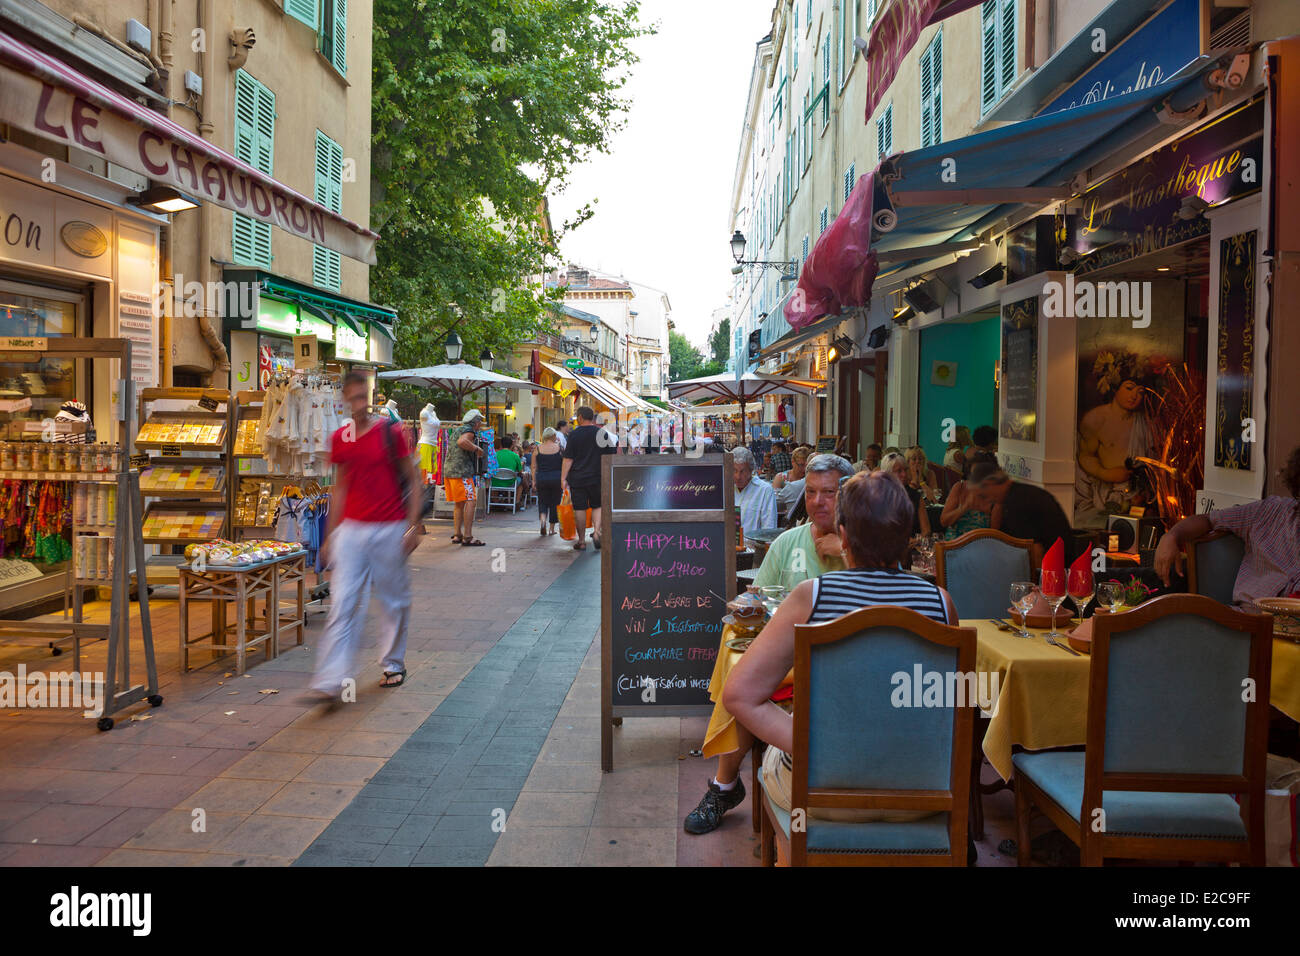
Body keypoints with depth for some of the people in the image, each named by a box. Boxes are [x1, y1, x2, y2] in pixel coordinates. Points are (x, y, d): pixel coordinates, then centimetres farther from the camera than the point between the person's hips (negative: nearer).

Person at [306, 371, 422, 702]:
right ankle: (330, 681, -5)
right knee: (342, 604, -4)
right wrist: (330, 535, 12)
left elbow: (411, 481, -1)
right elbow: (340, 487, 14)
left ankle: (394, 664, 29)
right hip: (351, 529, 3)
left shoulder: (391, 432, -4)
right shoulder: (340, 438, 7)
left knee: (395, 600, 10)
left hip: (389, 530, -2)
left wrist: (413, 526, -7)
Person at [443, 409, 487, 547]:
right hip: (462, 471, -10)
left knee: (459, 504, 15)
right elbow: (461, 442, -28)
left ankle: (457, 534, 17)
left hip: (448, 470, 10)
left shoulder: (456, 431, 23)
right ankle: (467, 537, -14)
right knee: (470, 502, -10)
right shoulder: (469, 431, -7)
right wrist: (477, 448, -16)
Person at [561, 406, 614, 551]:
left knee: (579, 509, 4)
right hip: (597, 478, 2)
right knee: (597, 506, 15)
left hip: (577, 479, -1)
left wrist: (563, 478, -3)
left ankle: (581, 541, 8)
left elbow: (568, 459, -6)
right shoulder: (602, 433, 2)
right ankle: (596, 531, -6)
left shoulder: (574, 435, -5)